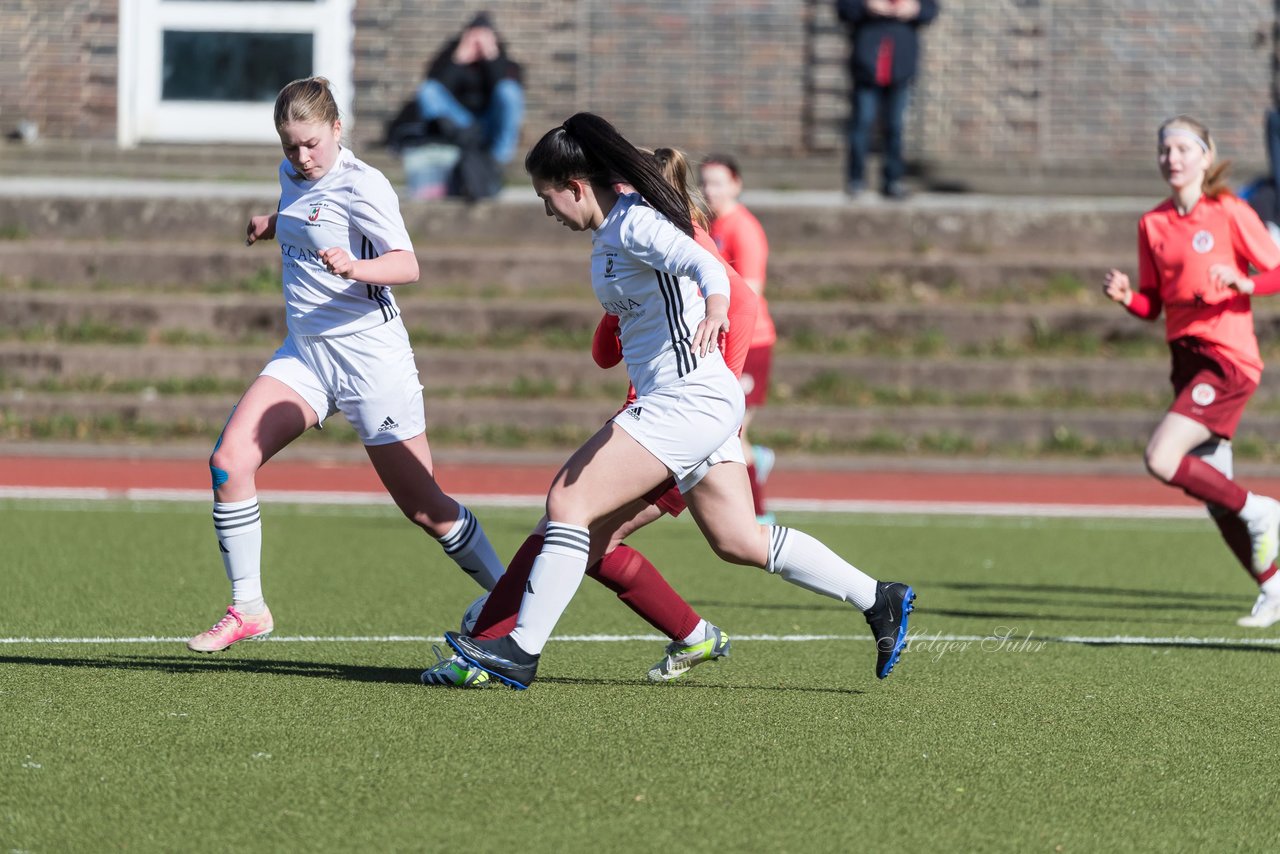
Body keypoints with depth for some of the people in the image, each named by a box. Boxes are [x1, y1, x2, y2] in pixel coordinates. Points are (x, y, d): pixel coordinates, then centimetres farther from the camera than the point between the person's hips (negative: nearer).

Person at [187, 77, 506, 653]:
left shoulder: (361, 185, -16)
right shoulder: (293, 175, 8)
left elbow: (406, 265, -26)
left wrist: (354, 266, -45)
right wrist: (273, 226, 10)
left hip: (369, 354, -7)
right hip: (305, 352, 7)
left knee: (424, 508, -1)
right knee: (229, 461, -11)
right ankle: (247, 610, -1)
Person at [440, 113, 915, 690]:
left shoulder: (633, 223, -14)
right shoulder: (609, 233, 16)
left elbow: (705, 265, -30)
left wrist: (715, 306, -50)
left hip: (689, 398, -10)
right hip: (698, 403, 10)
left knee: (568, 501, -14)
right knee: (739, 543, 13)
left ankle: (522, 650, -16)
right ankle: (878, 601, 18)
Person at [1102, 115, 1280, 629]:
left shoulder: (1230, 214, -7)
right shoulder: (1153, 224, 10)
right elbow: (1153, 305, 14)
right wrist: (1125, 296, -6)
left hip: (1228, 359, -7)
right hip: (1187, 357, 7)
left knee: (1162, 460, -21)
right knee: (1213, 494, 7)